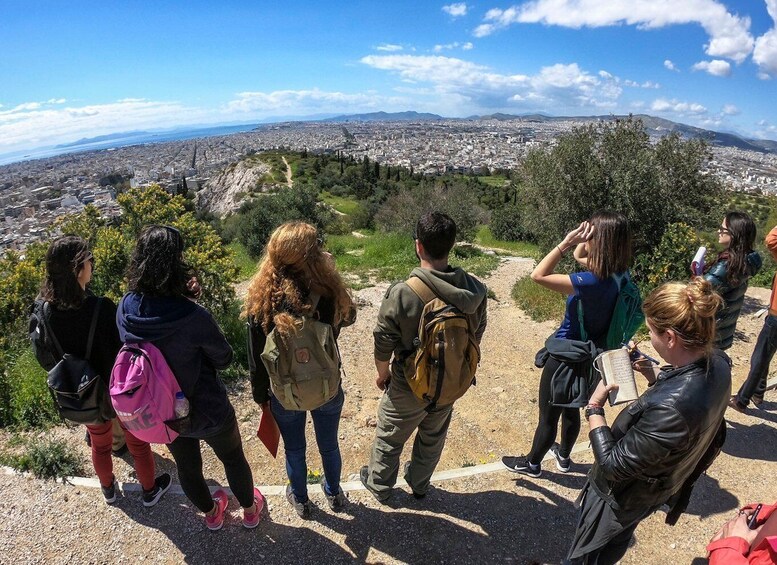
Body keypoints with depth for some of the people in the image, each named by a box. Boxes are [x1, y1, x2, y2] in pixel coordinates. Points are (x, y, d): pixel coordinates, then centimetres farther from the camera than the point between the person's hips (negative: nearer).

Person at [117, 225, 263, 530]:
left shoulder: (125, 309, -19)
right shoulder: (194, 317, -34)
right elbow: (224, 359, -17)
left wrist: (182, 298, -7)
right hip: (208, 412, -4)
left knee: (187, 466, 29)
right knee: (233, 459, 24)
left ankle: (211, 514, 55)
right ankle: (250, 509, 49)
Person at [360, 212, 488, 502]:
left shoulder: (401, 294, -30)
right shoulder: (475, 290, -18)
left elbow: (383, 344, -18)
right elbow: (476, 335, -2)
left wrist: (383, 373, 3)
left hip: (409, 386, -3)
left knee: (389, 437, 23)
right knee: (433, 437, 28)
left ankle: (379, 485, 47)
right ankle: (420, 484, 52)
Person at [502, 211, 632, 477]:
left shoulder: (593, 282, -33)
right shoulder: (616, 274, -8)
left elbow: (538, 275, -32)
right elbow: (579, 256, 11)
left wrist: (567, 241, -30)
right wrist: (578, 243, -6)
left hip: (567, 357, -8)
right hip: (586, 355, 8)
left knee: (548, 416, 14)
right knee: (571, 411, 28)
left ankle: (532, 463, 37)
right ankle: (564, 456, 51)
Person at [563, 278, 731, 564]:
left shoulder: (668, 407, -45)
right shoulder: (718, 363, -18)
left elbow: (612, 464, -31)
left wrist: (594, 406, -23)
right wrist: (658, 377, -8)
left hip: (621, 495, -7)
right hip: (656, 490, 8)